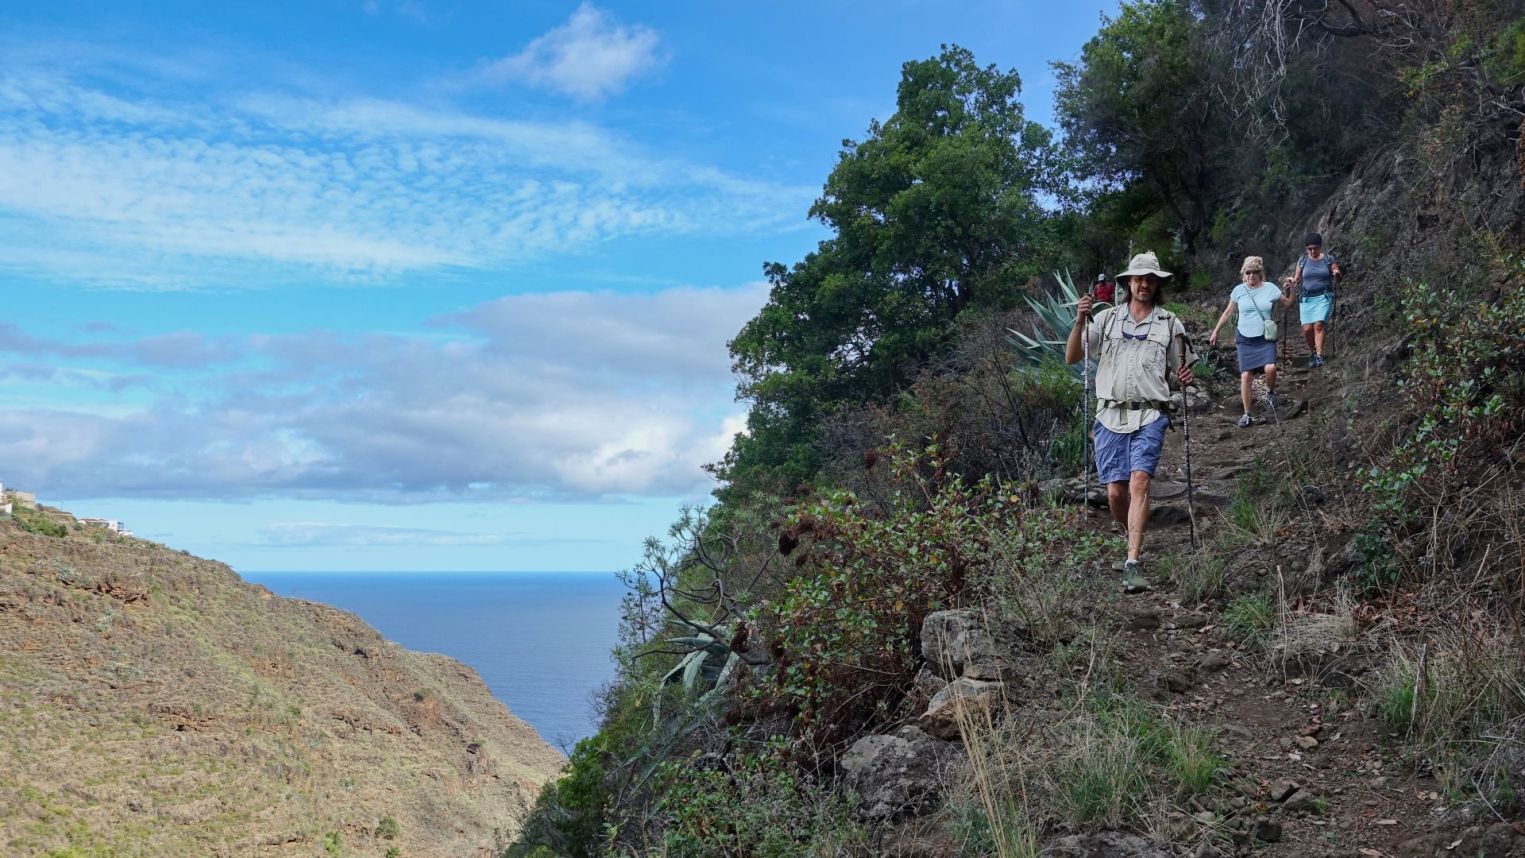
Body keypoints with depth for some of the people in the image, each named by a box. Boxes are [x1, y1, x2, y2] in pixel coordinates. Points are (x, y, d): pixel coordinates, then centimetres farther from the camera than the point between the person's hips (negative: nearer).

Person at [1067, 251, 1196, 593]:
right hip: (1111, 414, 1)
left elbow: (1181, 371, 20)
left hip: (1150, 415, -1)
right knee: (1115, 492, -1)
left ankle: (1132, 565, -22)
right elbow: (1071, 358, 8)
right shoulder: (1106, 318, 12)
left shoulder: (1170, 324, 12)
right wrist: (1080, 321, -6)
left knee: (1139, 481, -18)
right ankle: (1132, 540, 27)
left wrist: (1185, 379, -4)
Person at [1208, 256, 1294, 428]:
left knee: (1270, 368, -24)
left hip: (1266, 338, -1)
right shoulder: (1239, 290, 3)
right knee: (1246, 375, -6)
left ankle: (1270, 391, 10)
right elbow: (1228, 313, 12)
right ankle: (1247, 415, 3)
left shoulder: (1270, 289, 1)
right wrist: (1215, 332, 13)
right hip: (1245, 338, 1)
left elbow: (1288, 303, 9)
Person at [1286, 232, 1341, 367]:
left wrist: (1337, 276, -17)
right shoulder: (1302, 261, 8)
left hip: (1324, 297, -2)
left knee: (1318, 324, -19)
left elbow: (1337, 282, 5)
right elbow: (1297, 280, 13)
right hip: (1306, 298, 2)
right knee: (1307, 329, -6)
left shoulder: (1329, 260, 4)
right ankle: (1313, 352, 17)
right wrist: (1292, 283, -9)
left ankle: (1319, 356, -21)